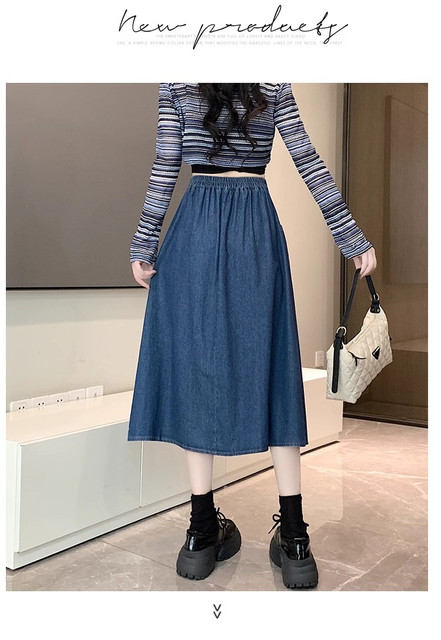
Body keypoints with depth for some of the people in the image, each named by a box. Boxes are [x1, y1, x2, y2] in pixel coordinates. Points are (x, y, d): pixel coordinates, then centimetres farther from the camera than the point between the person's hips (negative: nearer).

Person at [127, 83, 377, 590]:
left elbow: (164, 167, 1)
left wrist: (144, 243, 7)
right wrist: (353, 238, 5)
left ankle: (203, 534, 8)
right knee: (268, 363, 3)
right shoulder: (274, 83, 6)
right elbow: (309, 162, 2)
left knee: (196, 362, 3)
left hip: (196, 225, 0)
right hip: (257, 228, 1)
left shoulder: (176, 81, 5)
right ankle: (294, 539, 5)